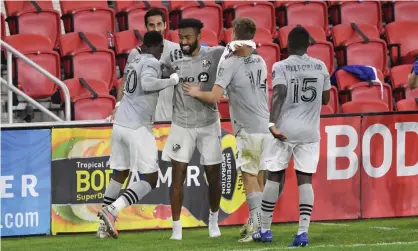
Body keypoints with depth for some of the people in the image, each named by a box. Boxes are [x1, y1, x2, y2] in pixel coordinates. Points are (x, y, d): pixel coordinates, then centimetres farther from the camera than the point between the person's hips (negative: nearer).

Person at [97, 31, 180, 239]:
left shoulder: (134, 62, 17)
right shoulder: (151, 62, -7)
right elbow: (147, 83, -26)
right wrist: (172, 81, -15)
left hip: (120, 125, 8)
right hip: (138, 128, -8)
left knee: (119, 174, 20)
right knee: (149, 179, -3)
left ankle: (104, 224, 21)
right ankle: (112, 210, -19)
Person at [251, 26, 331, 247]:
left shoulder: (281, 67, -5)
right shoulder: (320, 67, 7)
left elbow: (279, 94, -19)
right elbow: (325, 99, 14)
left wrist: (272, 123, -25)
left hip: (284, 129, -2)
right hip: (310, 131, 2)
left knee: (273, 177, 9)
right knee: (305, 179, 1)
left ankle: (265, 229, 14)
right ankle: (303, 232, -9)